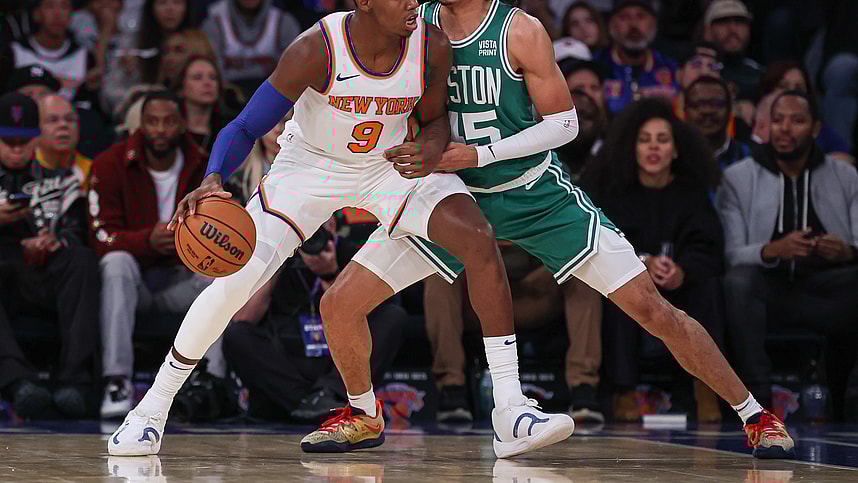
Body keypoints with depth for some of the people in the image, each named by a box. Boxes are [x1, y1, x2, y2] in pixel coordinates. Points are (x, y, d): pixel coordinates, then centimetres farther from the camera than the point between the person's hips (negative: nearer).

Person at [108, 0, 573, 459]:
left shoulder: (432, 45, -21)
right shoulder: (317, 49, -30)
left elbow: (435, 119, -2)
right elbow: (245, 128, -24)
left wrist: (431, 150, -26)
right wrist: (212, 179, -44)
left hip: (393, 162, 2)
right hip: (310, 166, -2)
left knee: (479, 240, -21)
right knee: (233, 281, -13)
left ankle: (512, 410, -15)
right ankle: (152, 409, 7)